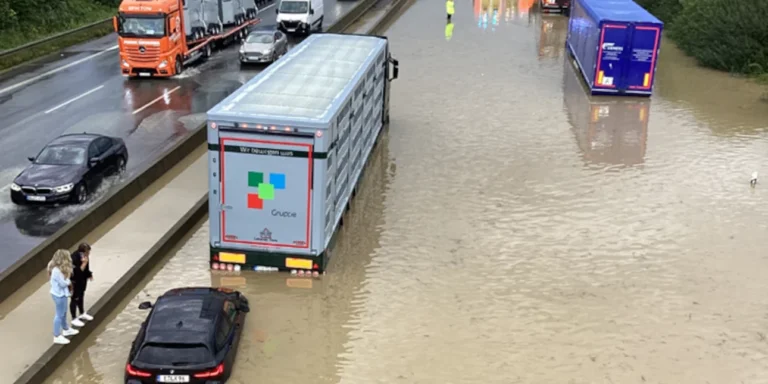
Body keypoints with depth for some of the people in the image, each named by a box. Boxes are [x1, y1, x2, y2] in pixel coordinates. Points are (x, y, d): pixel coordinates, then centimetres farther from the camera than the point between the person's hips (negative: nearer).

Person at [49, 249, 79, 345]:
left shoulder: (59, 269, 2)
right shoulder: (57, 271, -29)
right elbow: (63, 283, -23)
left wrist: (68, 281, -8)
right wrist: (69, 280, -6)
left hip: (61, 294, 10)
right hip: (59, 295, -10)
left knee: (63, 313, 26)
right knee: (59, 315, 0)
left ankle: (66, 329, 45)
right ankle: (57, 336, 9)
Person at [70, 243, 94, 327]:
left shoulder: (85, 256, -8)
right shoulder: (74, 258, -33)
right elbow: (77, 272, -34)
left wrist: (89, 274, 11)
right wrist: (84, 263, -39)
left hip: (82, 280, 8)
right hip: (75, 282, -8)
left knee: (81, 296, 25)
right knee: (75, 299, 6)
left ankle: (82, 314, 44)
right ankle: (74, 319, 20)